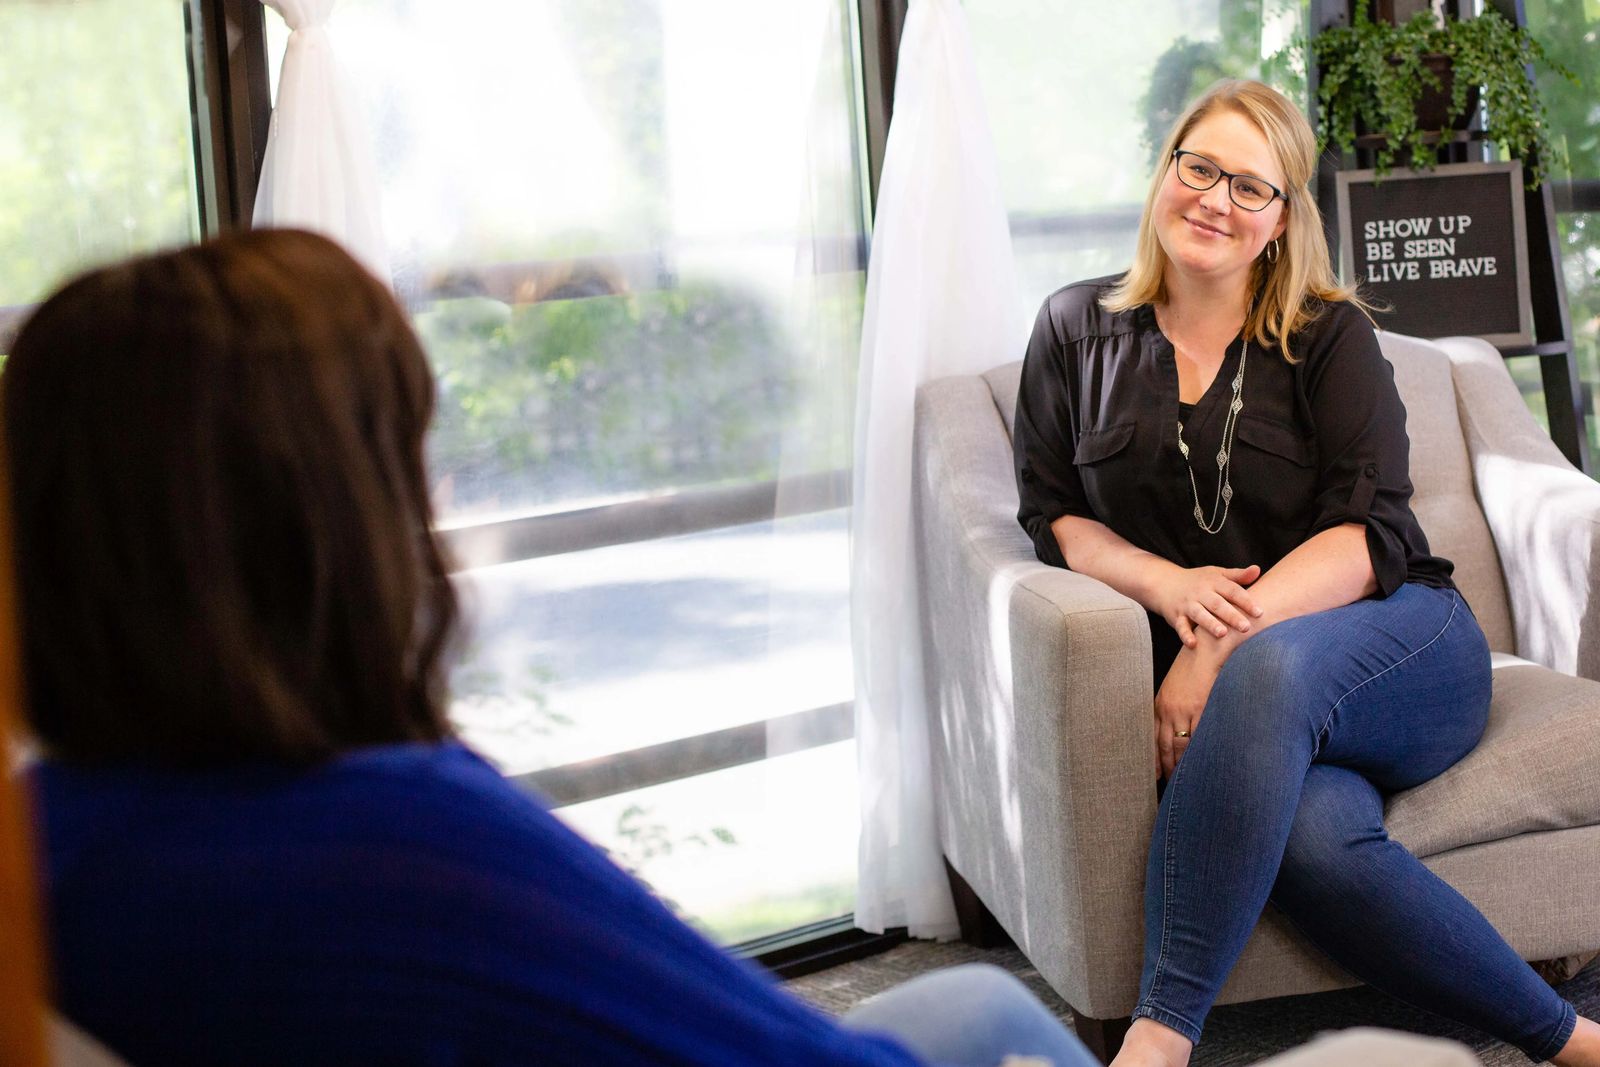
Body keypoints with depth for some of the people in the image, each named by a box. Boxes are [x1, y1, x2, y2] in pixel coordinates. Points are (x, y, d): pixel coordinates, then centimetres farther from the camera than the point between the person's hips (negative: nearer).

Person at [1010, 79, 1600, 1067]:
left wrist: (1225, 642, -20)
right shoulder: (1079, 330, 13)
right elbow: (1053, 516, 9)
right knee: (1315, 840, -36)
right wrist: (1167, 584, -13)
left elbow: (1371, 535, -5)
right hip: (1220, 694, 1)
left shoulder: (1330, 337, 7)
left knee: (1273, 664, -38)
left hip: (1402, 653, -1)